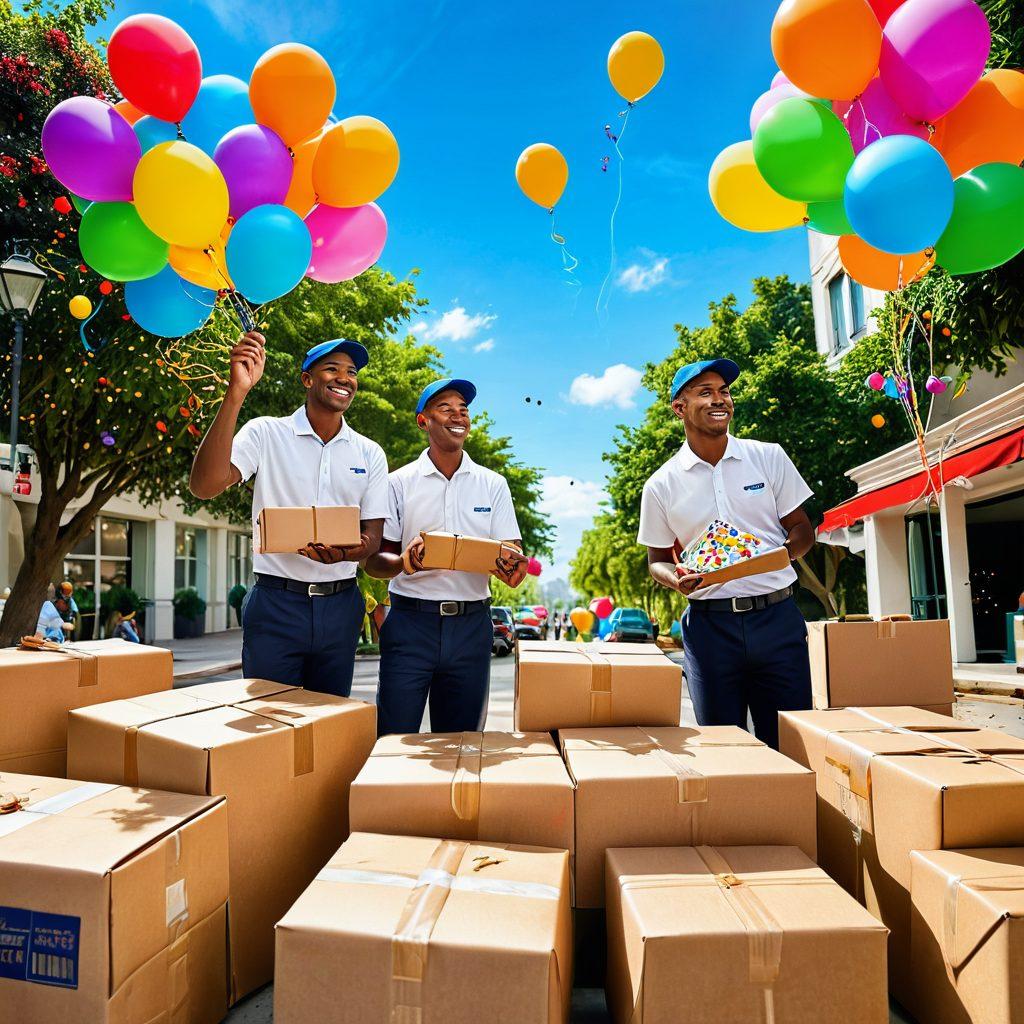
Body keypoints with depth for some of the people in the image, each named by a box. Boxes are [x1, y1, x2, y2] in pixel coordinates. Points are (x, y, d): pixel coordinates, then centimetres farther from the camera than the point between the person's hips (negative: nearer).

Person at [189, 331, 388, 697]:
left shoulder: (370, 454, 6)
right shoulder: (266, 433, -2)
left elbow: (372, 537, 4)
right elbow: (204, 485, -18)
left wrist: (343, 553, -21)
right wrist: (237, 392, -23)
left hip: (341, 605, 3)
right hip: (276, 602, -3)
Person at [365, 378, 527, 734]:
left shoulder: (493, 484, 9)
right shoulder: (399, 483, 4)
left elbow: (511, 554, 5)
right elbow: (373, 560, 2)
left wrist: (513, 566, -19)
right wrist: (404, 563, -20)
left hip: (471, 624, 2)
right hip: (410, 622, -2)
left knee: (461, 742, 12)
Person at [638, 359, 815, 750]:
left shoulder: (768, 457, 5)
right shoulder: (662, 485, 2)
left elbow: (803, 531, 9)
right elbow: (657, 559, 9)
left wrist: (780, 553, -13)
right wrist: (676, 579, -13)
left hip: (777, 616, 1)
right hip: (710, 623, 0)